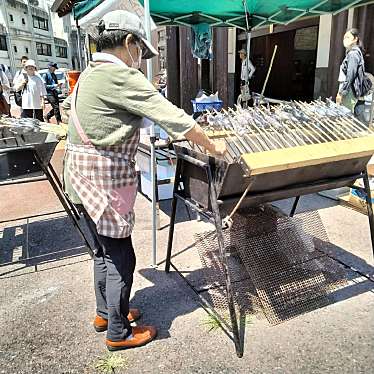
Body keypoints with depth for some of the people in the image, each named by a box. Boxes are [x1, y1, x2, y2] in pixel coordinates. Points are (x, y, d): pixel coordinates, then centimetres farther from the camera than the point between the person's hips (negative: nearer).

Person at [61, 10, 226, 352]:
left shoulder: (89, 74, 13)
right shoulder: (122, 76, -17)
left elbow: (66, 107, 30)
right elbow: (172, 116, -20)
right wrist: (213, 146, -12)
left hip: (82, 176, 10)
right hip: (105, 180, -10)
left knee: (104, 251, 21)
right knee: (120, 258, 4)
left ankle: (105, 313, 39)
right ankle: (119, 333, 21)